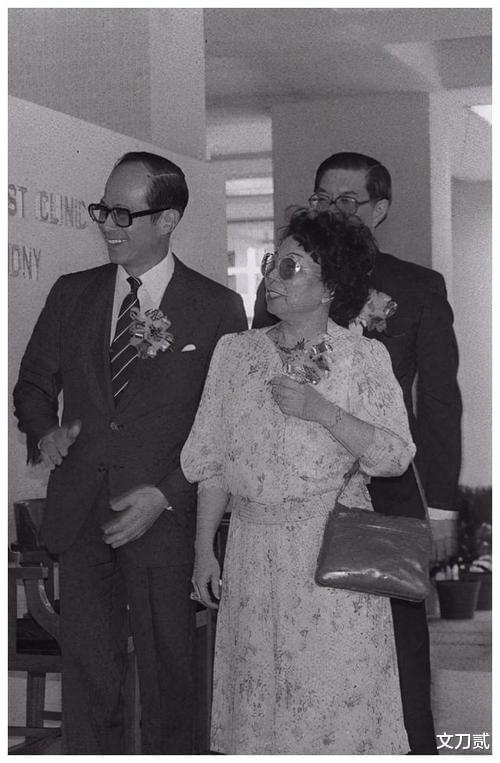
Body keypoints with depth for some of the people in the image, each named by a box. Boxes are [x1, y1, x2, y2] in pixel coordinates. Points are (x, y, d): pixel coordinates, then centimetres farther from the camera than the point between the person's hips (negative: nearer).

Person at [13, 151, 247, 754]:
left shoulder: (217, 309, -1)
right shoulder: (71, 295, 9)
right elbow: (33, 384, 18)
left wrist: (165, 494, -13)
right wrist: (43, 432, -4)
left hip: (165, 518, -3)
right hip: (80, 517, 3)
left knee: (167, 670, 7)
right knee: (85, 671, 6)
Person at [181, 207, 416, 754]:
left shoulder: (364, 358, -1)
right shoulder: (235, 352, 7)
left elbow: (396, 456, -6)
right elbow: (212, 461, 8)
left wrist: (322, 412, -17)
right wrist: (203, 550, 5)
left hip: (337, 546, -2)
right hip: (255, 546, 3)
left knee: (337, 688, 0)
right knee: (260, 687, 7)